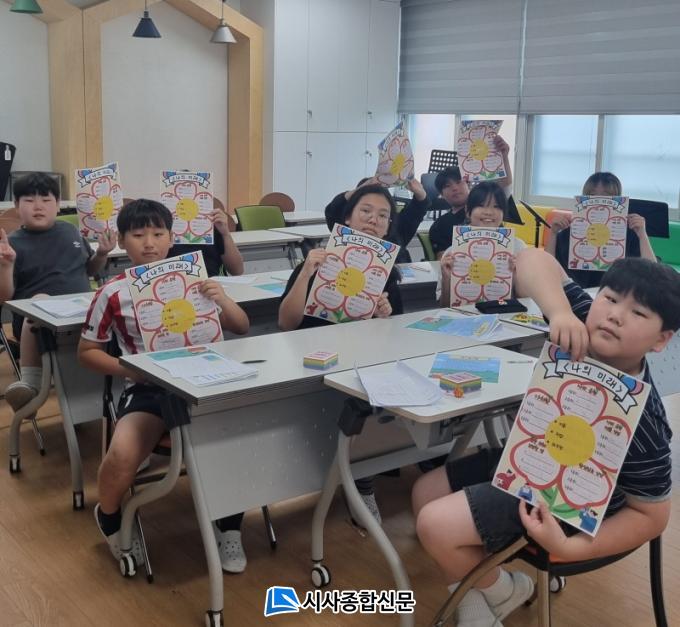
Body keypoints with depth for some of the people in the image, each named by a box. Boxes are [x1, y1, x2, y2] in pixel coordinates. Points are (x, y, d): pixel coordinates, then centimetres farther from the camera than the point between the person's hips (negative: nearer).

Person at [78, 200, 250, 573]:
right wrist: (127, 368, -8)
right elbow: (87, 351, 9)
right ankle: (109, 517, 11)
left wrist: (222, 300, -13)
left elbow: (241, 329, 8)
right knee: (122, 454, -30)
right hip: (146, 388, -2)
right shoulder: (112, 293, 0)